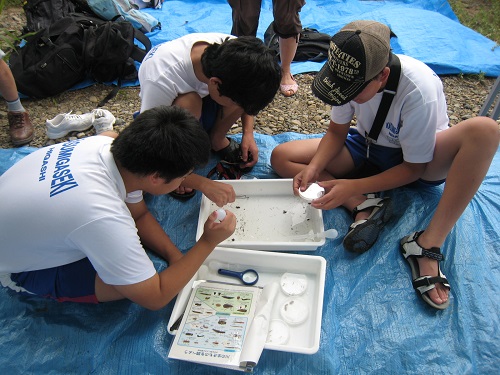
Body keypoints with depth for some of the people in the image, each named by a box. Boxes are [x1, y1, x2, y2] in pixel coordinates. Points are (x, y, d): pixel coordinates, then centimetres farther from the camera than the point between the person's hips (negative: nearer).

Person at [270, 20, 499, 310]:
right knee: (281, 157, -13)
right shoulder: (350, 75, -19)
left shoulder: (419, 90, -32)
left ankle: (428, 244, -33)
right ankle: (365, 207, -22)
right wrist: (313, 168, -25)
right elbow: (337, 132, -6)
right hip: (370, 146, 4)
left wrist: (353, 186, -33)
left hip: (418, 161, -4)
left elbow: (414, 167, -22)